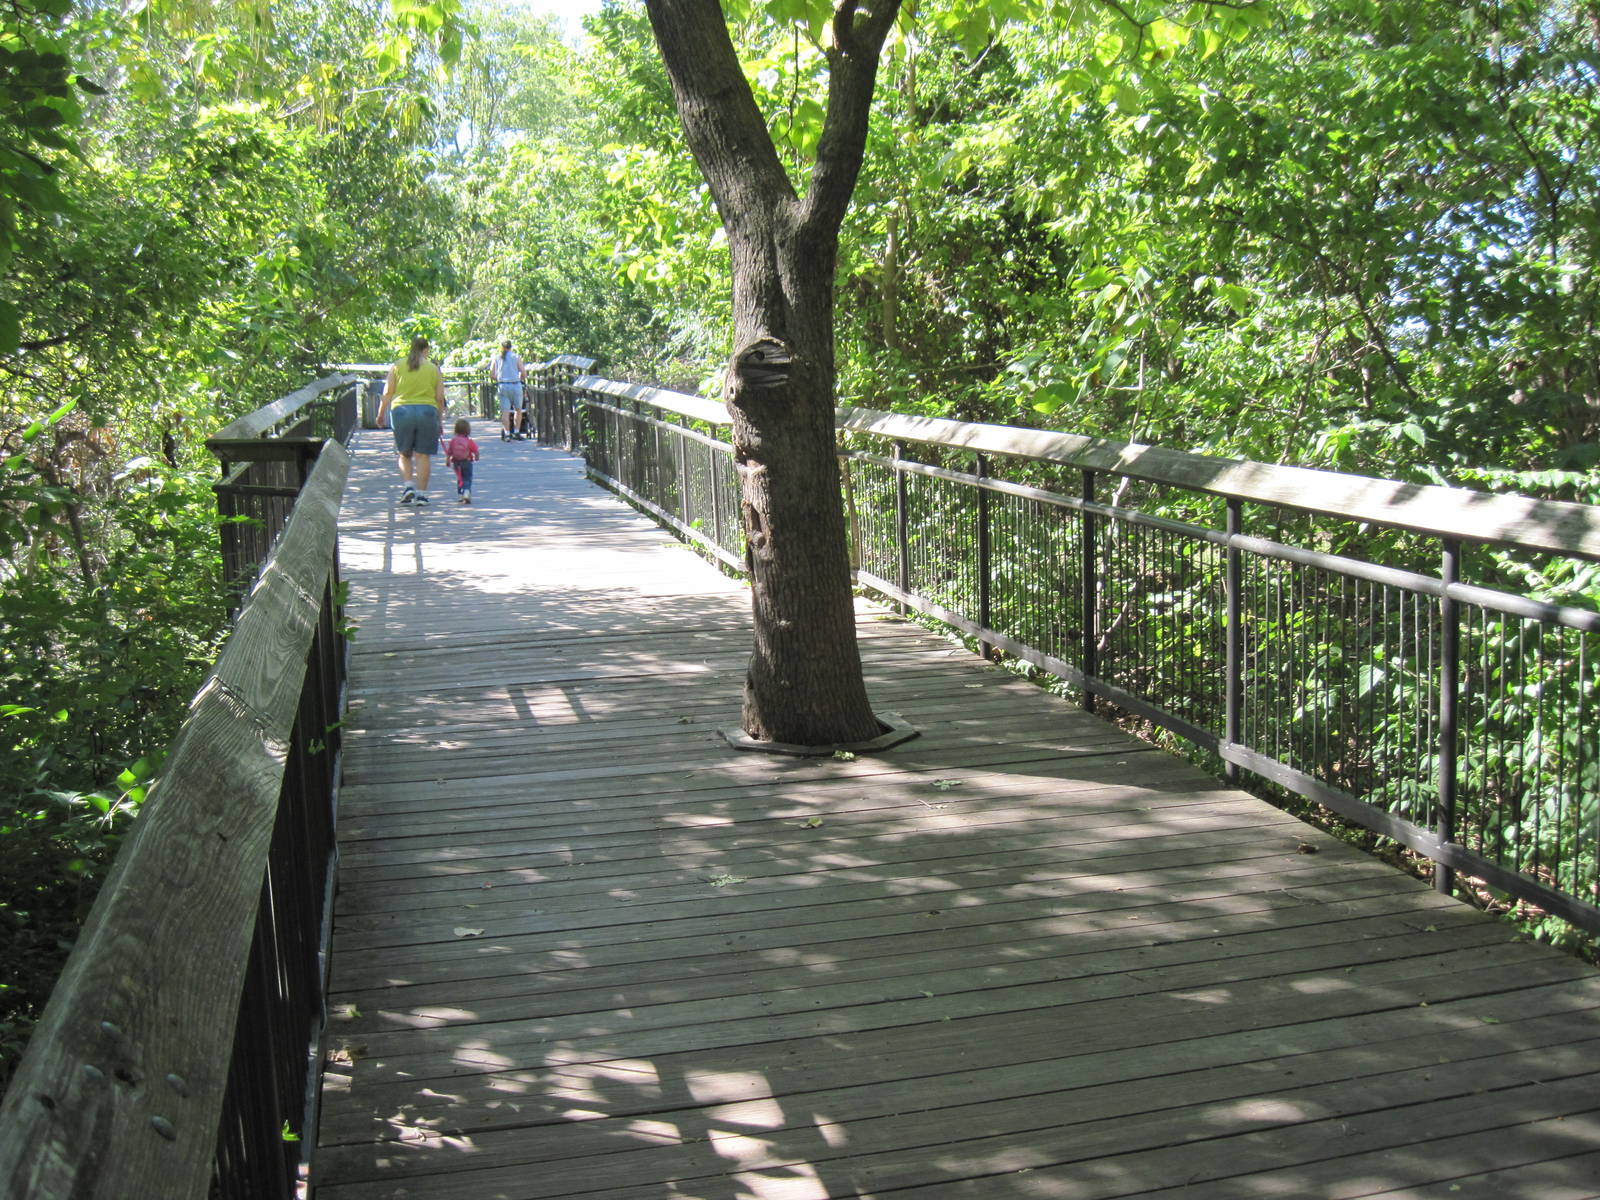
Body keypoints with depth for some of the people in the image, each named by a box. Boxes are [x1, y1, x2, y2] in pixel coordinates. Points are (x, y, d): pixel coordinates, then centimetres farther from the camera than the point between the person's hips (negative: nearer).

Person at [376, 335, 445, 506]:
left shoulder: (397, 366, 7)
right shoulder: (434, 369, 7)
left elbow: (387, 393, 2)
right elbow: (440, 398, 5)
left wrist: (381, 414, 11)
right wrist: (440, 421, 14)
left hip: (402, 410, 1)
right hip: (427, 411, 0)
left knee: (404, 454, 14)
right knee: (423, 455, 3)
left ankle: (408, 485, -4)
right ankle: (421, 493, 2)